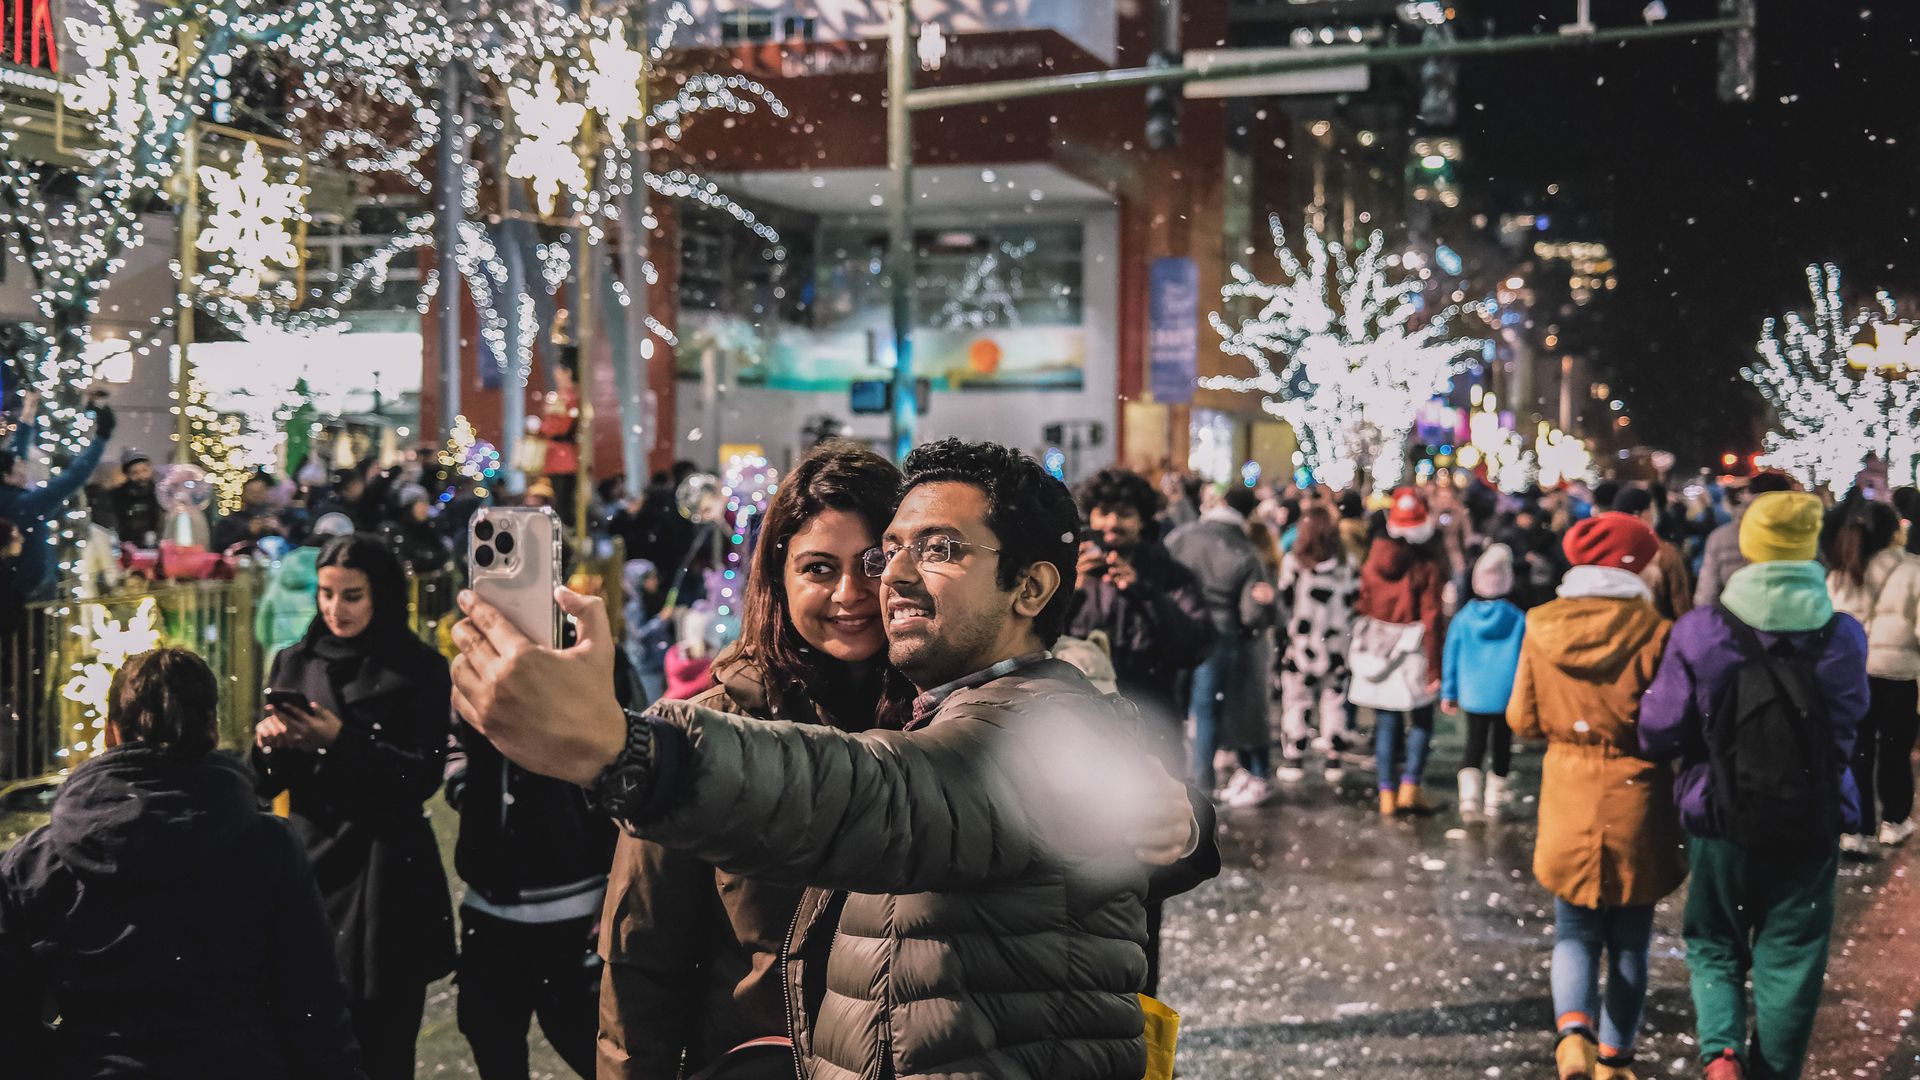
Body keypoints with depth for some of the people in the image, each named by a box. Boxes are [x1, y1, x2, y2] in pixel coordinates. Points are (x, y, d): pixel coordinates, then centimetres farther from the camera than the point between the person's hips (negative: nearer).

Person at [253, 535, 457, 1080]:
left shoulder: (419, 670, -1)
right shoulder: (292, 663, 10)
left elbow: (424, 776, -8)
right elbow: (267, 784, 10)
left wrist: (342, 742, -20)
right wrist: (270, 743, -12)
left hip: (387, 882, -3)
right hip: (309, 866, 3)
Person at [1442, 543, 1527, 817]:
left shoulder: (1463, 619, -2)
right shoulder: (1519, 620, -6)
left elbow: (1451, 657, 3)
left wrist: (1448, 693, 12)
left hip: (1473, 694, 1)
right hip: (1507, 695, -1)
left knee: (1474, 745, 7)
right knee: (1501, 746, 12)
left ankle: (1469, 794, -13)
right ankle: (1494, 800, 18)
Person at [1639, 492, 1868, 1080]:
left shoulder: (1701, 632, -13)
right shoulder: (1842, 636, -7)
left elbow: (1658, 735, -9)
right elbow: (1850, 723, 5)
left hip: (1722, 817, -1)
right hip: (1812, 825, 1)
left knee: (1714, 944, 16)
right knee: (1789, 956, 13)